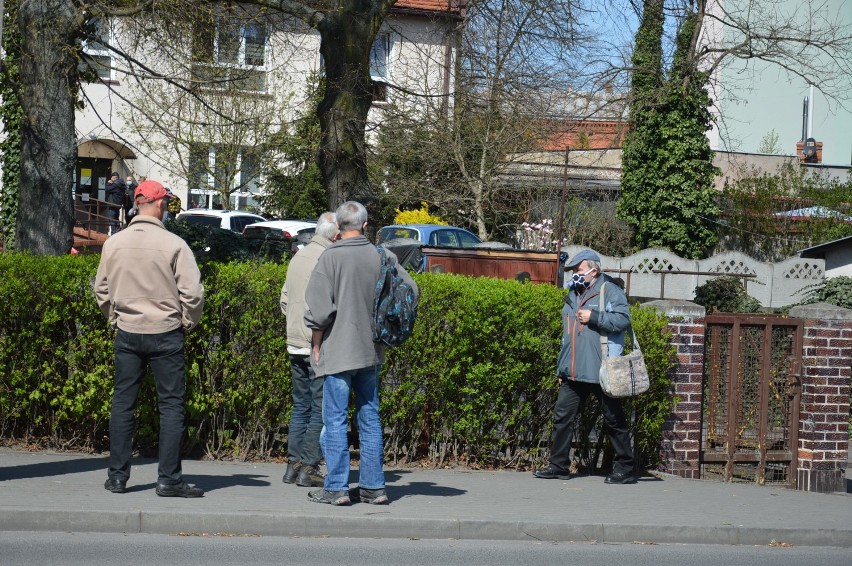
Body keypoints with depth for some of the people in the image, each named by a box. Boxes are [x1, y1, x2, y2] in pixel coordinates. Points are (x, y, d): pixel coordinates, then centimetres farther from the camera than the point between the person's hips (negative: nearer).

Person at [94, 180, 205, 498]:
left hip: (126, 332, 4)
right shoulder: (173, 245, -11)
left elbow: (101, 290, 8)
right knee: (171, 404, 3)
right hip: (165, 333, -4)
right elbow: (192, 293, -12)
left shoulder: (114, 244, 0)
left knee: (123, 402, 11)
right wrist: (187, 324, 4)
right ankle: (169, 479, 1)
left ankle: (117, 476, 14)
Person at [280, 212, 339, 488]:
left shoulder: (298, 257, 13)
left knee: (300, 406, 15)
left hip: (295, 343, 8)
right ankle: (309, 468, -1)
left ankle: (293, 464, 16)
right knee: (320, 408, -2)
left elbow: (285, 299, 17)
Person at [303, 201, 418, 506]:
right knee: (370, 418, 12)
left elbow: (319, 308, -14)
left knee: (335, 420, 1)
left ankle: (336, 488, 1)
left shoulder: (331, 257, -11)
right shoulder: (381, 257, 2)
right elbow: (410, 289, 4)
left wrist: (316, 344, -1)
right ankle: (373, 486, 15)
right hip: (371, 351, 5)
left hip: (339, 351, -5)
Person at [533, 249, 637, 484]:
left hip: (601, 374, -7)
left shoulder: (610, 291, -4)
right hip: (573, 374, 7)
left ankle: (624, 469, 8)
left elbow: (623, 319, -19)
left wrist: (593, 317, -17)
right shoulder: (573, 296, 19)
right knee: (562, 416, 4)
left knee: (614, 420, 2)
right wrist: (561, 368, 23)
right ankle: (558, 466, 11)